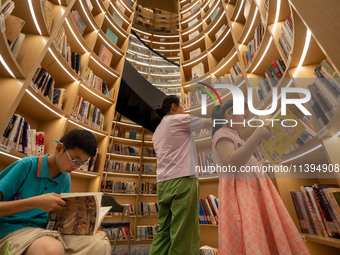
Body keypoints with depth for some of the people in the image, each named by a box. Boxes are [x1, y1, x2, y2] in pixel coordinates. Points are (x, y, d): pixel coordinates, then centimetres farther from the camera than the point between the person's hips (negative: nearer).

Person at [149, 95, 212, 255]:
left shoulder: (157, 131, 22)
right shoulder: (178, 119, -1)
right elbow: (210, 123, 2)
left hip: (163, 182, 8)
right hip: (183, 180, -8)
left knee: (163, 231, 12)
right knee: (183, 234, -3)